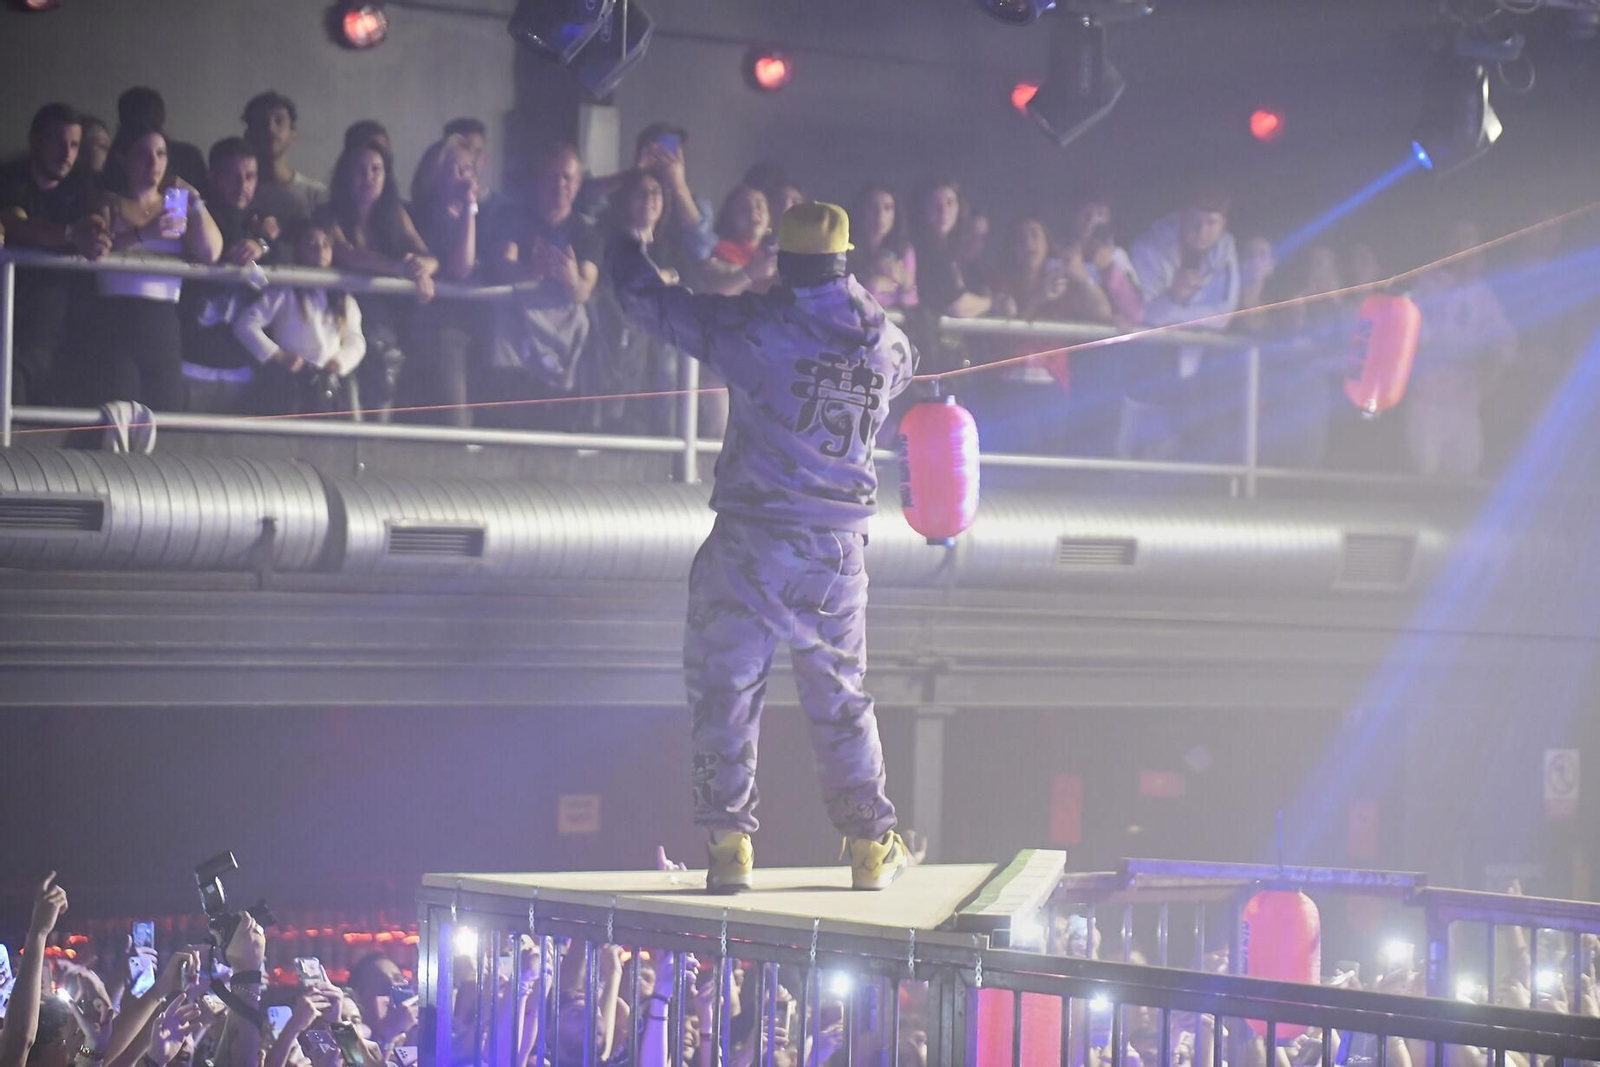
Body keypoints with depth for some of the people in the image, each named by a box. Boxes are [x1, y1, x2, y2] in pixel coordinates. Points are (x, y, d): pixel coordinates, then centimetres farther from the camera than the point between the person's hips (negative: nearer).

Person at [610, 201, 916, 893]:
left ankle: (729, 843, -2)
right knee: (840, 698, 15)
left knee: (724, 687, 4)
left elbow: (653, 303, -3)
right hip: (839, 550, 4)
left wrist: (622, 251, 17)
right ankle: (871, 845, 18)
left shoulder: (757, 329, -10)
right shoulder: (886, 342, 3)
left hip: (753, 542, -4)